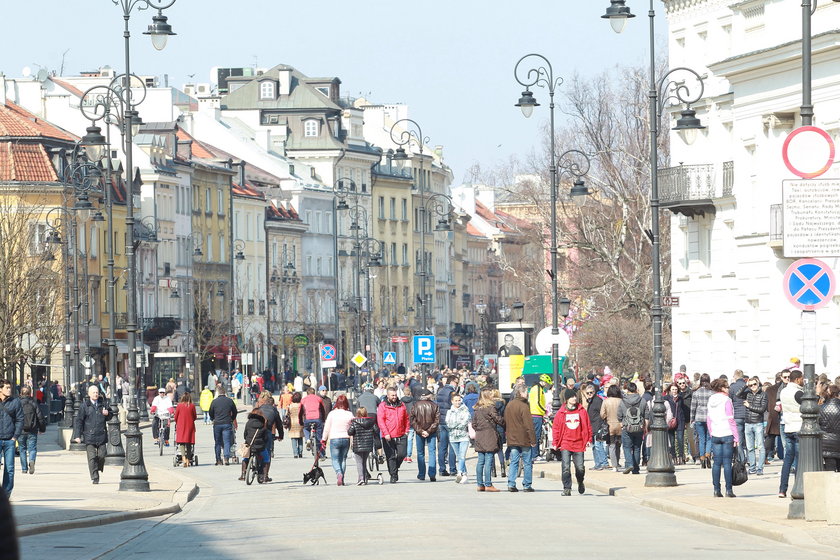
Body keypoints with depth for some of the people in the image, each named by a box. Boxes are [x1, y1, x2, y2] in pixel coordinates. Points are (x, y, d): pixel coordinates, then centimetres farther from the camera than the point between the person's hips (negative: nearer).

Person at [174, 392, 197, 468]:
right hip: (190, 426, 2)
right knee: (189, 444, 9)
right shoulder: (192, 406, -1)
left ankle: (183, 459, -24)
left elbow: (176, 417, 4)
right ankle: (188, 460, 12)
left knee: (181, 443, -5)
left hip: (181, 426, -2)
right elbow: (194, 417, 7)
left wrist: (177, 423, 23)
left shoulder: (179, 406, -3)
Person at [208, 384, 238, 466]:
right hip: (227, 424, 0)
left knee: (218, 443, 8)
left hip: (217, 424, 0)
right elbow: (234, 412, 8)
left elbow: (211, 413, 4)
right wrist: (231, 420, 25)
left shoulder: (214, 401, -3)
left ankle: (218, 460, 7)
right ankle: (227, 458, -11)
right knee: (227, 442, 1)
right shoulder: (230, 401, 0)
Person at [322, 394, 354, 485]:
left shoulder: (332, 414, -6)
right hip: (346, 439, 2)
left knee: (335, 460, 3)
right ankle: (341, 480, 13)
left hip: (334, 439, -2)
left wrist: (324, 439, 12)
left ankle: (339, 473, -24)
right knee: (343, 459, 14)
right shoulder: (349, 414, -2)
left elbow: (327, 428, -1)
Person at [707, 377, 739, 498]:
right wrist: (736, 437, -8)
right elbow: (731, 420, -11)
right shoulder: (726, 400, -9)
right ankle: (729, 490, -4)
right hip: (727, 434, -5)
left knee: (717, 462, 7)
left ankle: (716, 490, 6)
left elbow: (708, 420, 13)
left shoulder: (710, 401, 9)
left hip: (715, 436, 5)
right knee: (727, 462, -4)